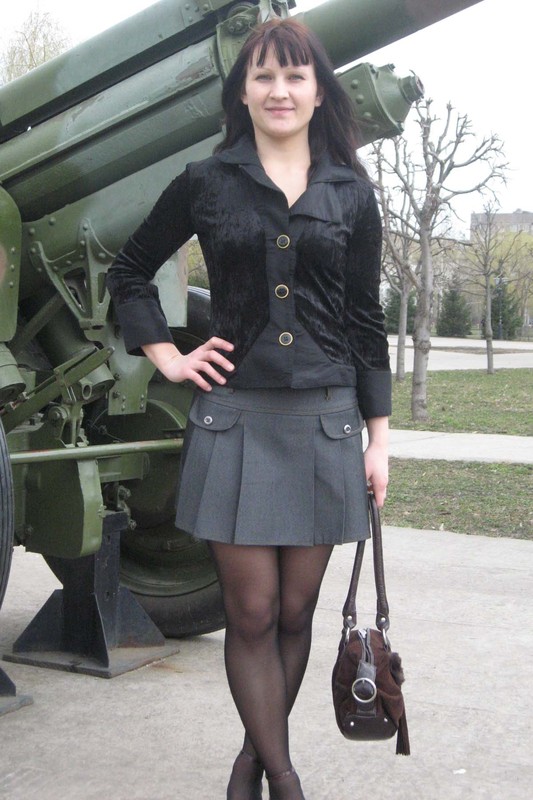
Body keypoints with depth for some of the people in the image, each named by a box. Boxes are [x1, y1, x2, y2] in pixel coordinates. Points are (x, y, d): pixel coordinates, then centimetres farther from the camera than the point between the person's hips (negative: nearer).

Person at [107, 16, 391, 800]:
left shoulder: (351, 193, 8)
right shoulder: (206, 184, 5)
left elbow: (366, 320, 9)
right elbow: (129, 273, 16)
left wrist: (378, 436, 6)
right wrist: (168, 356, 4)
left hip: (325, 420, 2)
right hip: (236, 419, -1)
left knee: (295, 612, 8)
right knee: (252, 612, 0)